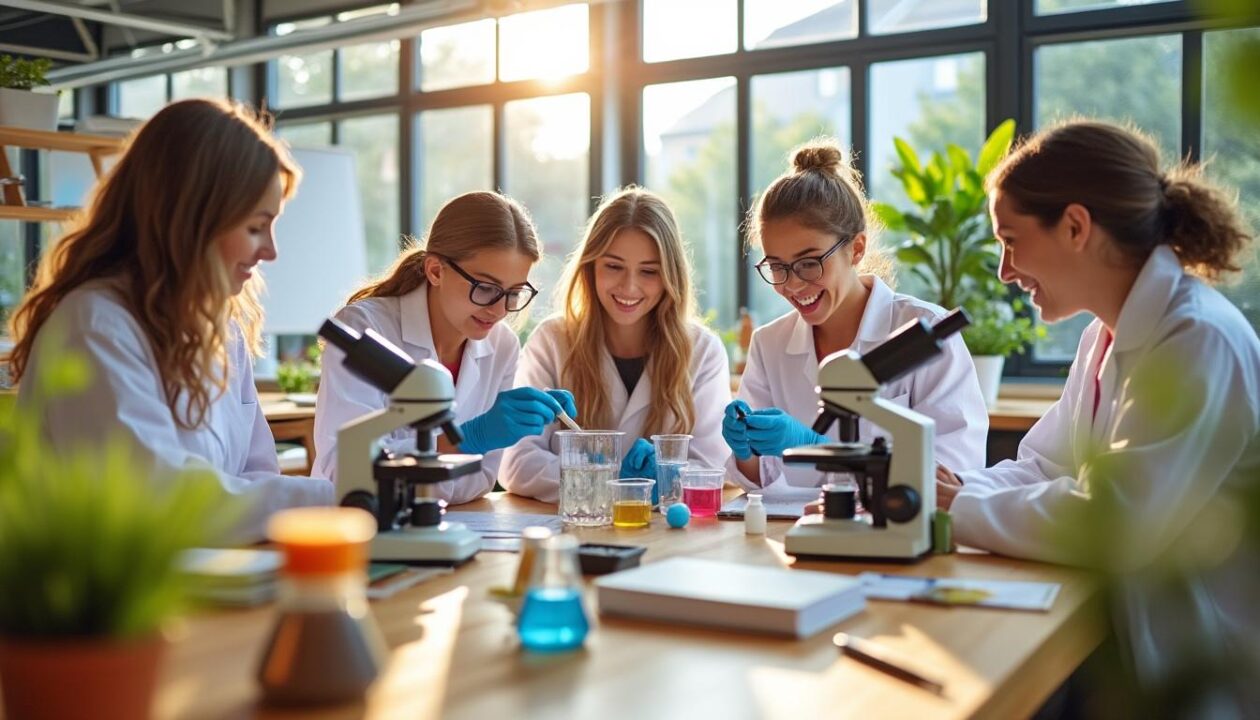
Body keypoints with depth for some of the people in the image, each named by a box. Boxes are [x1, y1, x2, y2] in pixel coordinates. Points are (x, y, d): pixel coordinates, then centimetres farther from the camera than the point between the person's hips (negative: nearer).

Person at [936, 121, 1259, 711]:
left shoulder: (1200, 344, -21)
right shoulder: (1109, 335, 8)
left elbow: (1110, 524, -28)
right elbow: (1043, 468, 9)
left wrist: (957, 508, -17)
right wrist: (956, 488, -9)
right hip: (1129, 639, 7)